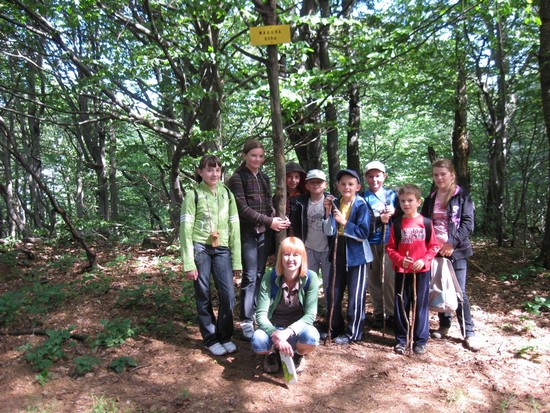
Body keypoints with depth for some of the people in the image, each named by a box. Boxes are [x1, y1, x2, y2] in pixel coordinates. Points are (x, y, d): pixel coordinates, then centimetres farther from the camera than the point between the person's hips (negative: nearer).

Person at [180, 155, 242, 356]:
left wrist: (236, 261, 6)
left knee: (228, 295, -1)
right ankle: (210, 339, 21)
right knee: (203, 296, 5)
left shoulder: (227, 194, 8)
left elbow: (234, 227, 9)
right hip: (200, 249, -3)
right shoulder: (193, 195, -3)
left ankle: (225, 337, 20)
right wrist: (188, 264, -11)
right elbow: (186, 229, -5)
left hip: (222, 249, 3)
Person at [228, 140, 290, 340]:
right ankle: (246, 321, 6)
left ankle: (256, 314, 21)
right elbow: (243, 209, -13)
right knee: (250, 277, -5)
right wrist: (269, 221, -16)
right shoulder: (237, 178, -5)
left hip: (263, 233, 6)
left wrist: (278, 219, -6)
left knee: (260, 275, 10)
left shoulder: (264, 177, 15)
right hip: (247, 233, -6)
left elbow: (269, 203, 14)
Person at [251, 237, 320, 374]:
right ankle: (273, 352, 7)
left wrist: (288, 332, -32)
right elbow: (261, 314, -18)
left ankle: (298, 355, 5)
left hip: (297, 329, 0)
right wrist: (276, 335, -35)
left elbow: (310, 315, -16)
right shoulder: (269, 278, -16)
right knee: (257, 341, -33)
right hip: (273, 328, 0)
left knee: (311, 337, -34)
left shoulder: (311, 278, -15)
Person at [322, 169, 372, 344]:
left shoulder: (361, 205, -12)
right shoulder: (335, 204, 2)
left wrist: (344, 222, -27)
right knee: (333, 293, 13)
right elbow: (328, 231, -4)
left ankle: (352, 333, 19)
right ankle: (334, 328, 30)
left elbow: (363, 234, -18)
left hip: (356, 254, -5)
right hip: (337, 252, 5)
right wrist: (328, 211, -16)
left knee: (355, 295, 5)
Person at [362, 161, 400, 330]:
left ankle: (391, 313, 10)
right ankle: (379, 314, 16)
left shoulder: (392, 194, 10)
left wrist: (394, 212, -9)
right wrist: (379, 219, -18)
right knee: (373, 279, 4)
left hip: (389, 241, 0)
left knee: (389, 277, -5)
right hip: (370, 243, 0)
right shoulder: (363, 197, 5)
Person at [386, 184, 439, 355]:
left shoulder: (426, 223, -2)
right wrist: (400, 259, -14)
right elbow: (390, 248, 3)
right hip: (401, 271, 1)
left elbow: (433, 246, 1)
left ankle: (421, 340, 19)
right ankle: (401, 339, 20)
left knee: (421, 305, 6)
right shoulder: (397, 225, 1)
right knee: (401, 305, 7)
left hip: (422, 271, -1)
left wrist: (424, 260, -13)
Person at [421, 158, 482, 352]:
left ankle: (469, 332, 7)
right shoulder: (431, 199, 13)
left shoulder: (462, 197, 0)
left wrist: (452, 243, -18)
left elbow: (467, 224, -8)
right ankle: (444, 325, 24)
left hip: (456, 251, -4)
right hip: (434, 250, 4)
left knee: (459, 292, -4)